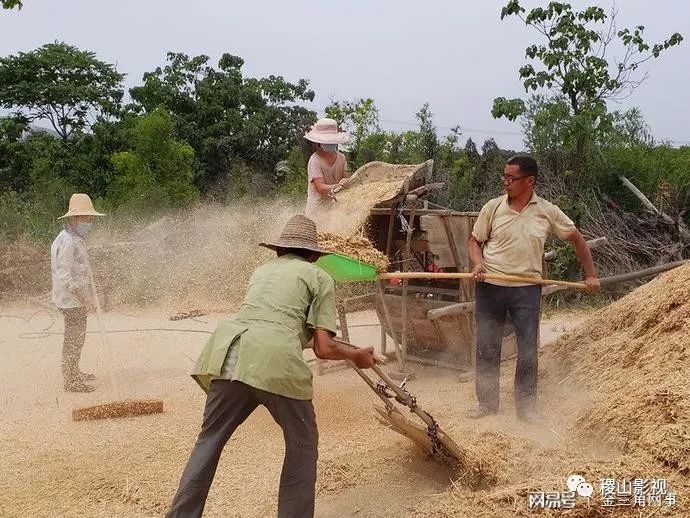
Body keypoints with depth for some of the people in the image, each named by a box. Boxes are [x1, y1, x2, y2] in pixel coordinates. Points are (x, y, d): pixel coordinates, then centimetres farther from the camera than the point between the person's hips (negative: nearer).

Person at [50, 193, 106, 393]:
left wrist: (88, 298, 20)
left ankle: (74, 373, 35)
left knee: (76, 338, 21)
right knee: (73, 340, -1)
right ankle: (71, 382, 8)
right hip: (72, 301, -10)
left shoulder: (77, 239, 12)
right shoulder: (67, 242, -20)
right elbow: (65, 277, -25)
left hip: (78, 299, 10)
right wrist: (86, 300, -24)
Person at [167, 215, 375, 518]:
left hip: (227, 354, 5)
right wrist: (356, 355, 28)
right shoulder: (319, 277, 17)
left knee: (210, 439, 19)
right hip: (276, 360, -4)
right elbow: (324, 349, 10)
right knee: (303, 444, 17)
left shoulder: (262, 270, 31)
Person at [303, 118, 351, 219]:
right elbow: (320, 188, -21)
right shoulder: (315, 161, -12)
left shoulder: (341, 158, 6)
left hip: (336, 208, 5)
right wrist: (336, 186, -38)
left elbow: (346, 178, 2)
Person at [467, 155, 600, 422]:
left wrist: (590, 275, 10)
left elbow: (576, 238, 10)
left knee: (528, 348, 3)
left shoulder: (547, 211, -1)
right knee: (486, 347, 8)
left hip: (527, 289, 0)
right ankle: (487, 402, 23)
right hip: (490, 287, 1)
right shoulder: (493, 207, -2)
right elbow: (475, 240, 8)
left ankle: (526, 405, 19)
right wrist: (478, 263, -12)